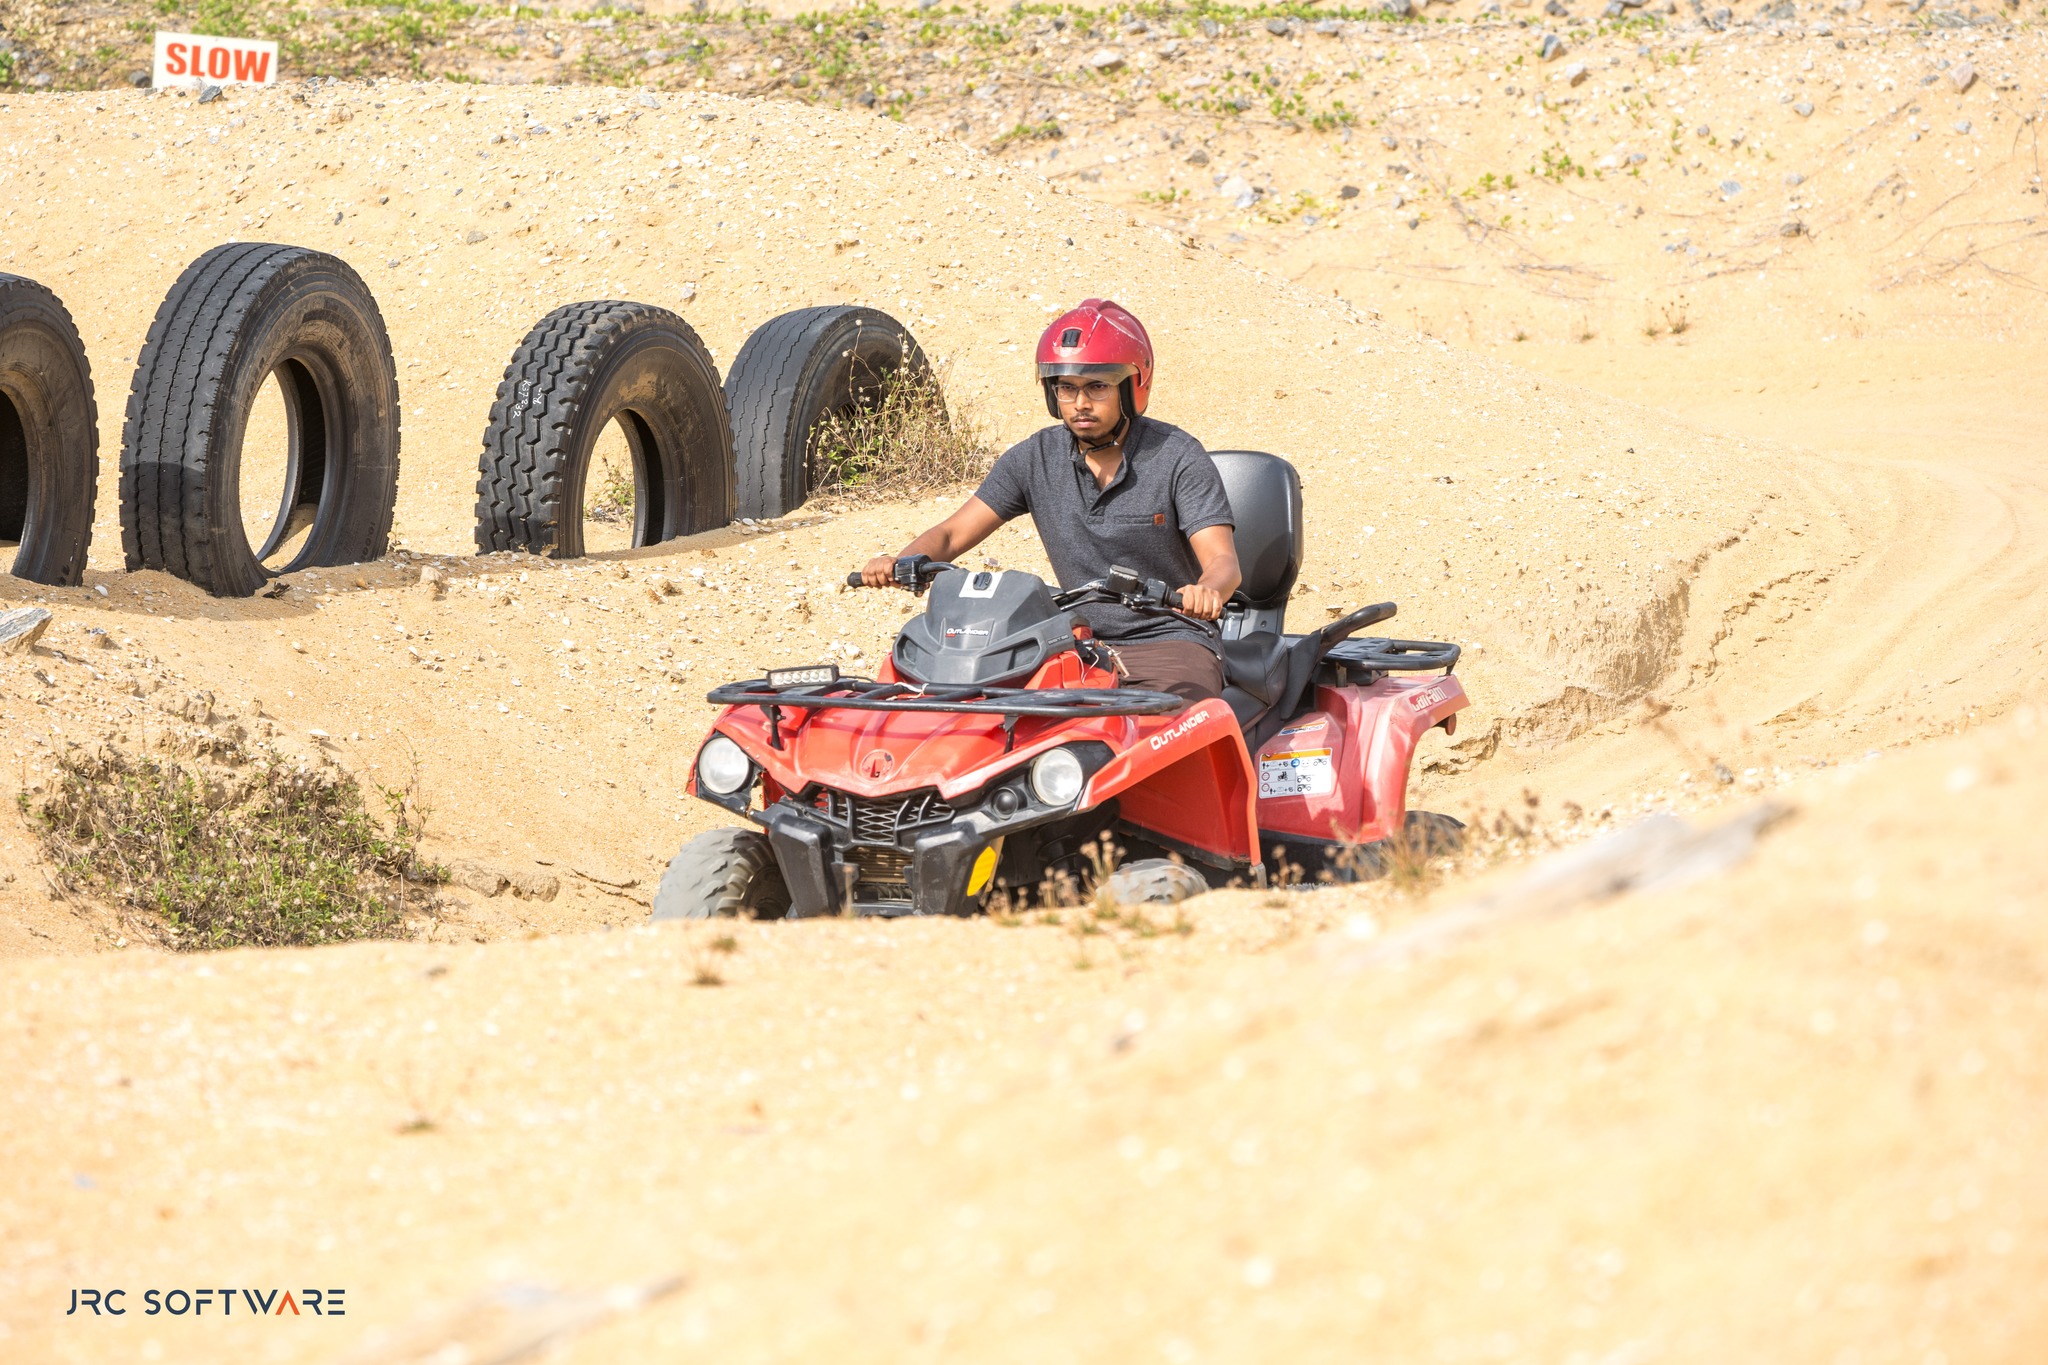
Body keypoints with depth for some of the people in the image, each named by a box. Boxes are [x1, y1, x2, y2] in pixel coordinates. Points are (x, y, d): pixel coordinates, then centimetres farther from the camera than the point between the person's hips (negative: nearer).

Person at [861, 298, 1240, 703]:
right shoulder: (1034, 459, 6)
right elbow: (951, 534, 4)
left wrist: (1207, 590, -42)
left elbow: (1223, 561, -16)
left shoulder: (1177, 457, -6)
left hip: (1170, 644, -4)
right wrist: (899, 563, -20)